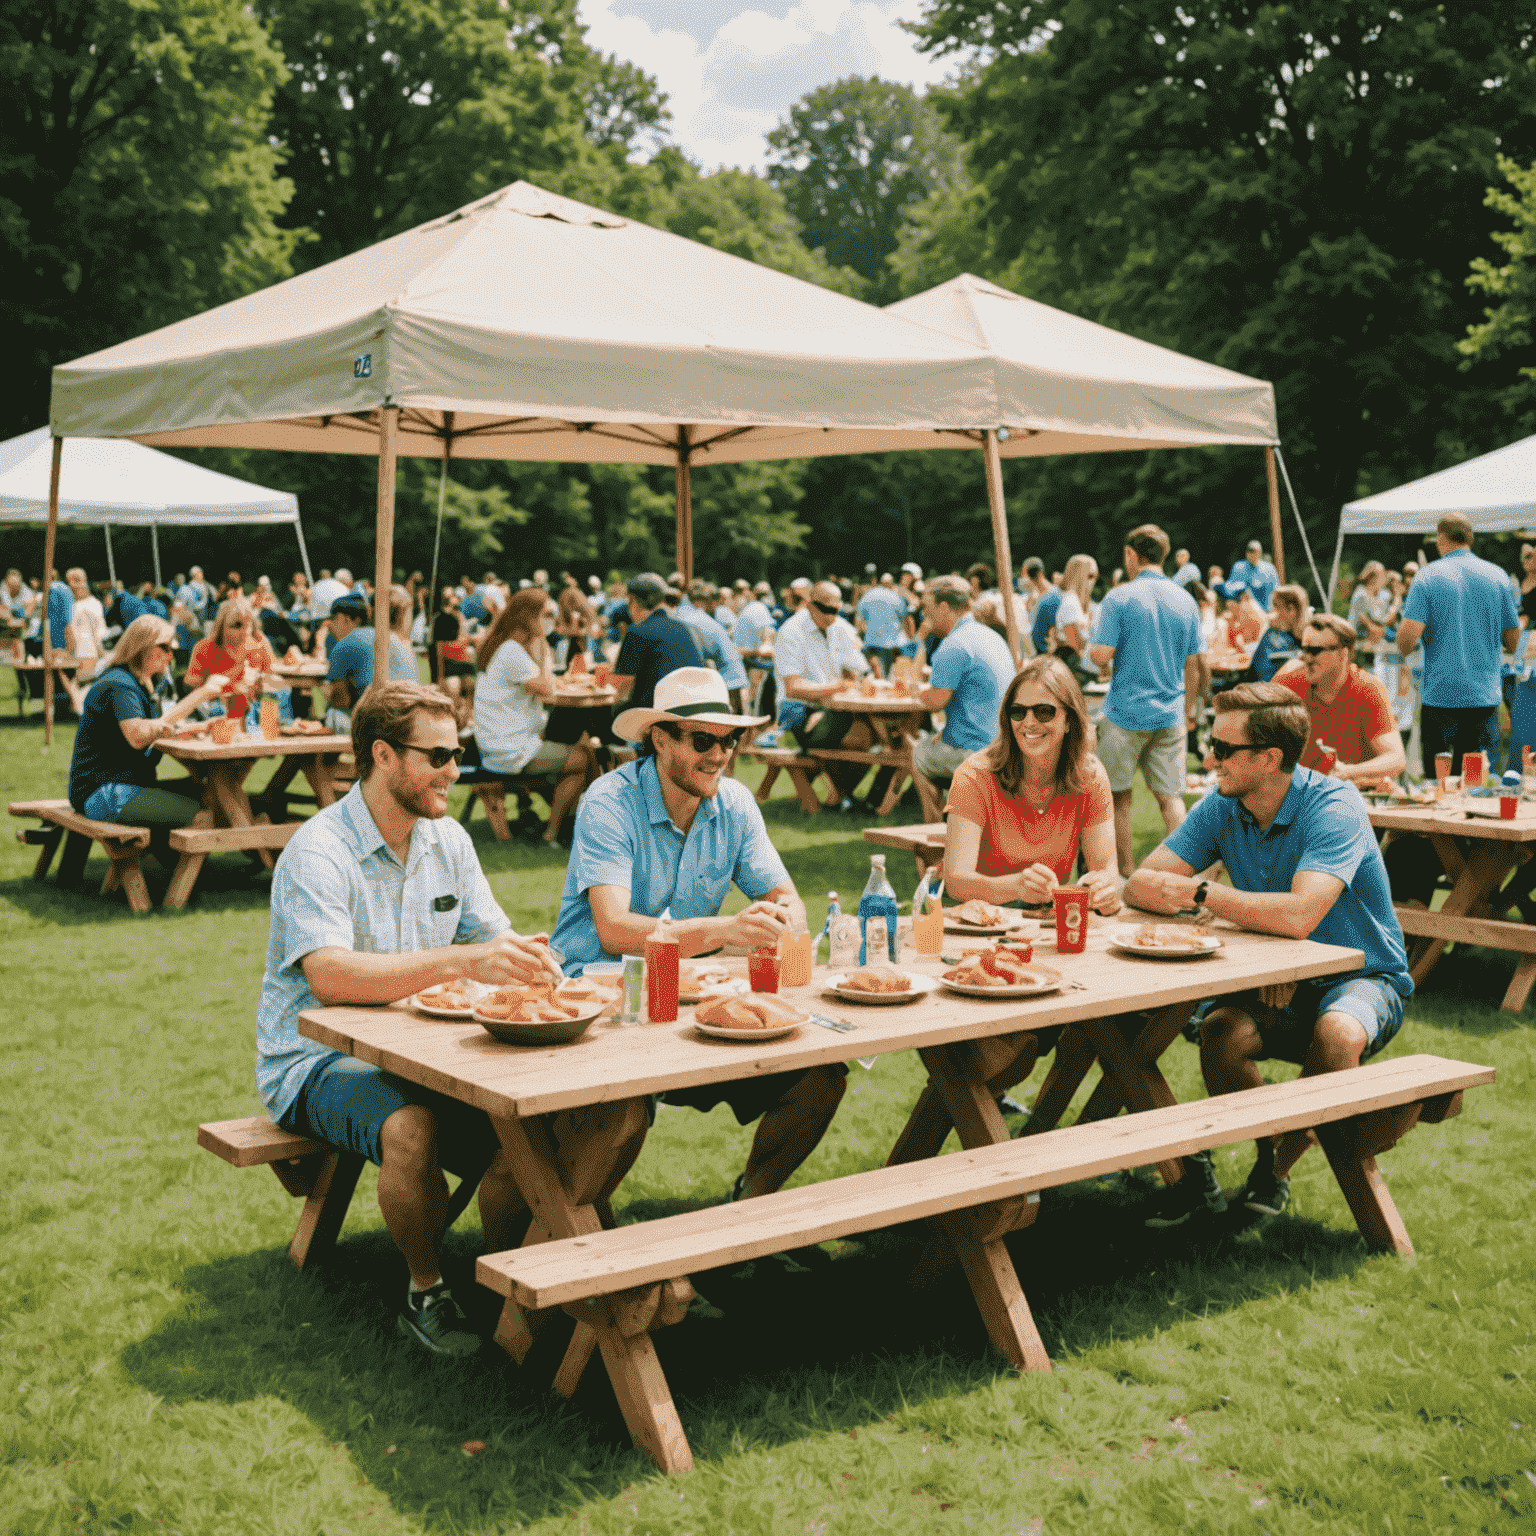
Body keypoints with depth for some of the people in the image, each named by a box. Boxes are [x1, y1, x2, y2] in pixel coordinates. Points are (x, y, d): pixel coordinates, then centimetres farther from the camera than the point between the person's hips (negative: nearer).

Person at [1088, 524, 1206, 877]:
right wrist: (1190, 709, 19)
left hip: (1126, 713, -4)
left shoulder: (1119, 598, -9)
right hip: (1171, 715, 4)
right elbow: (1197, 663, 9)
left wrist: (1090, 647, 8)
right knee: (1171, 796, 8)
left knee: (1119, 796, 10)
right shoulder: (1185, 600, 5)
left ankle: (1126, 871, 14)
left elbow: (1101, 655, -15)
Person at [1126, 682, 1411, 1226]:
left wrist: (1200, 893, -23)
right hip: (1276, 980, 4)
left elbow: (1298, 916, -36)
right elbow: (1140, 884, -9)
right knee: (1220, 1031, -28)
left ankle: (1279, 1168, -10)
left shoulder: (1333, 807, -22)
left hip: (1363, 978, -4)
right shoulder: (1221, 808, -4)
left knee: (1337, 1035, -36)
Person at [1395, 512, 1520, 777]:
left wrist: (1404, 649, 9)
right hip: (1484, 697, 2)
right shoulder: (1497, 576, 4)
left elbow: (1408, 637, -14)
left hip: (1440, 695, -2)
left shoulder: (1427, 577, -5)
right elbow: (1512, 641, 8)